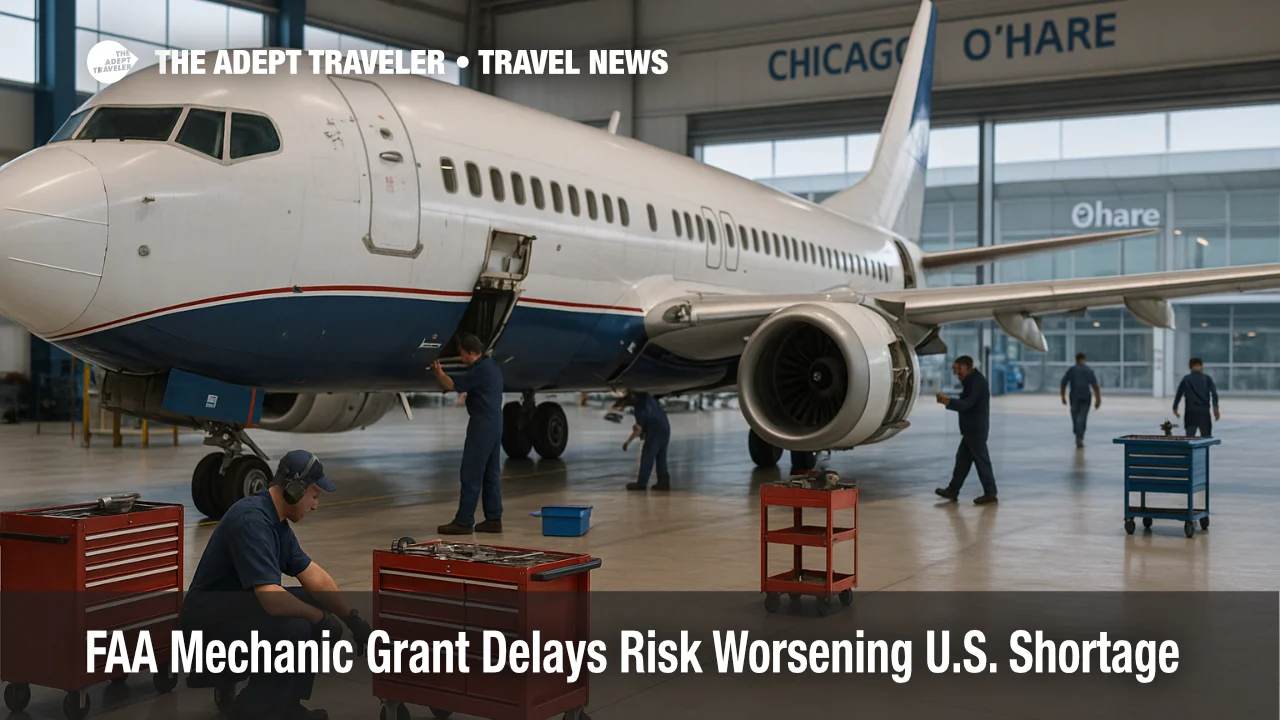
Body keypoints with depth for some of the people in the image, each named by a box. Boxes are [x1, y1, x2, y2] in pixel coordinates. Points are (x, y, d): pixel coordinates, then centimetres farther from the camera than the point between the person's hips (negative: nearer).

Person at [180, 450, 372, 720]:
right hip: (209, 620, -10)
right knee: (295, 628, -29)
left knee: (319, 617, 8)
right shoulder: (252, 520, -26)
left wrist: (352, 617, 8)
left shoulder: (278, 520, 5)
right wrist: (320, 616, -18)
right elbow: (271, 599, -34)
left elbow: (313, 575, 12)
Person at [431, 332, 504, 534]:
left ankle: (463, 521, -3)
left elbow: (454, 386, -13)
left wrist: (438, 373, 1)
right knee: (491, 474, 11)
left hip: (482, 424, -10)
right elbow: (466, 385, 24)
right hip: (494, 423, 10)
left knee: (471, 474, -6)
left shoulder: (481, 369, -17)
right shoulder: (491, 365, 14)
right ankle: (493, 519, 13)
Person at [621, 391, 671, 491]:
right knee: (661, 458, 11)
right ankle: (664, 482, 8)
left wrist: (628, 442, -7)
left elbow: (638, 429, -16)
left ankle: (641, 483, 0)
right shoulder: (649, 398, 4)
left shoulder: (640, 407, -17)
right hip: (665, 429, 8)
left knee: (647, 457, -2)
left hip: (655, 433, -8)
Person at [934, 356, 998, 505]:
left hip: (976, 429, -10)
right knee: (962, 458, 12)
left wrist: (948, 401, -30)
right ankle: (953, 490, 16)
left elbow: (967, 404, -25)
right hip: (971, 429, 10)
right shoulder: (971, 381, 15)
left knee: (981, 460, -4)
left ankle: (990, 493, 2)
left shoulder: (977, 382, -17)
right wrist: (948, 400, 5)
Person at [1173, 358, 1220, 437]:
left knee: (1189, 437, 1)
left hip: (1190, 412, 0)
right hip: (1204, 412, 0)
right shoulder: (1207, 378, 4)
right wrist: (1216, 408, -10)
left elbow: (1179, 394, 4)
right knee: (1206, 437, 5)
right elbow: (1214, 394, -8)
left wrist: (1175, 408, 14)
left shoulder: (1186, 379, 5)